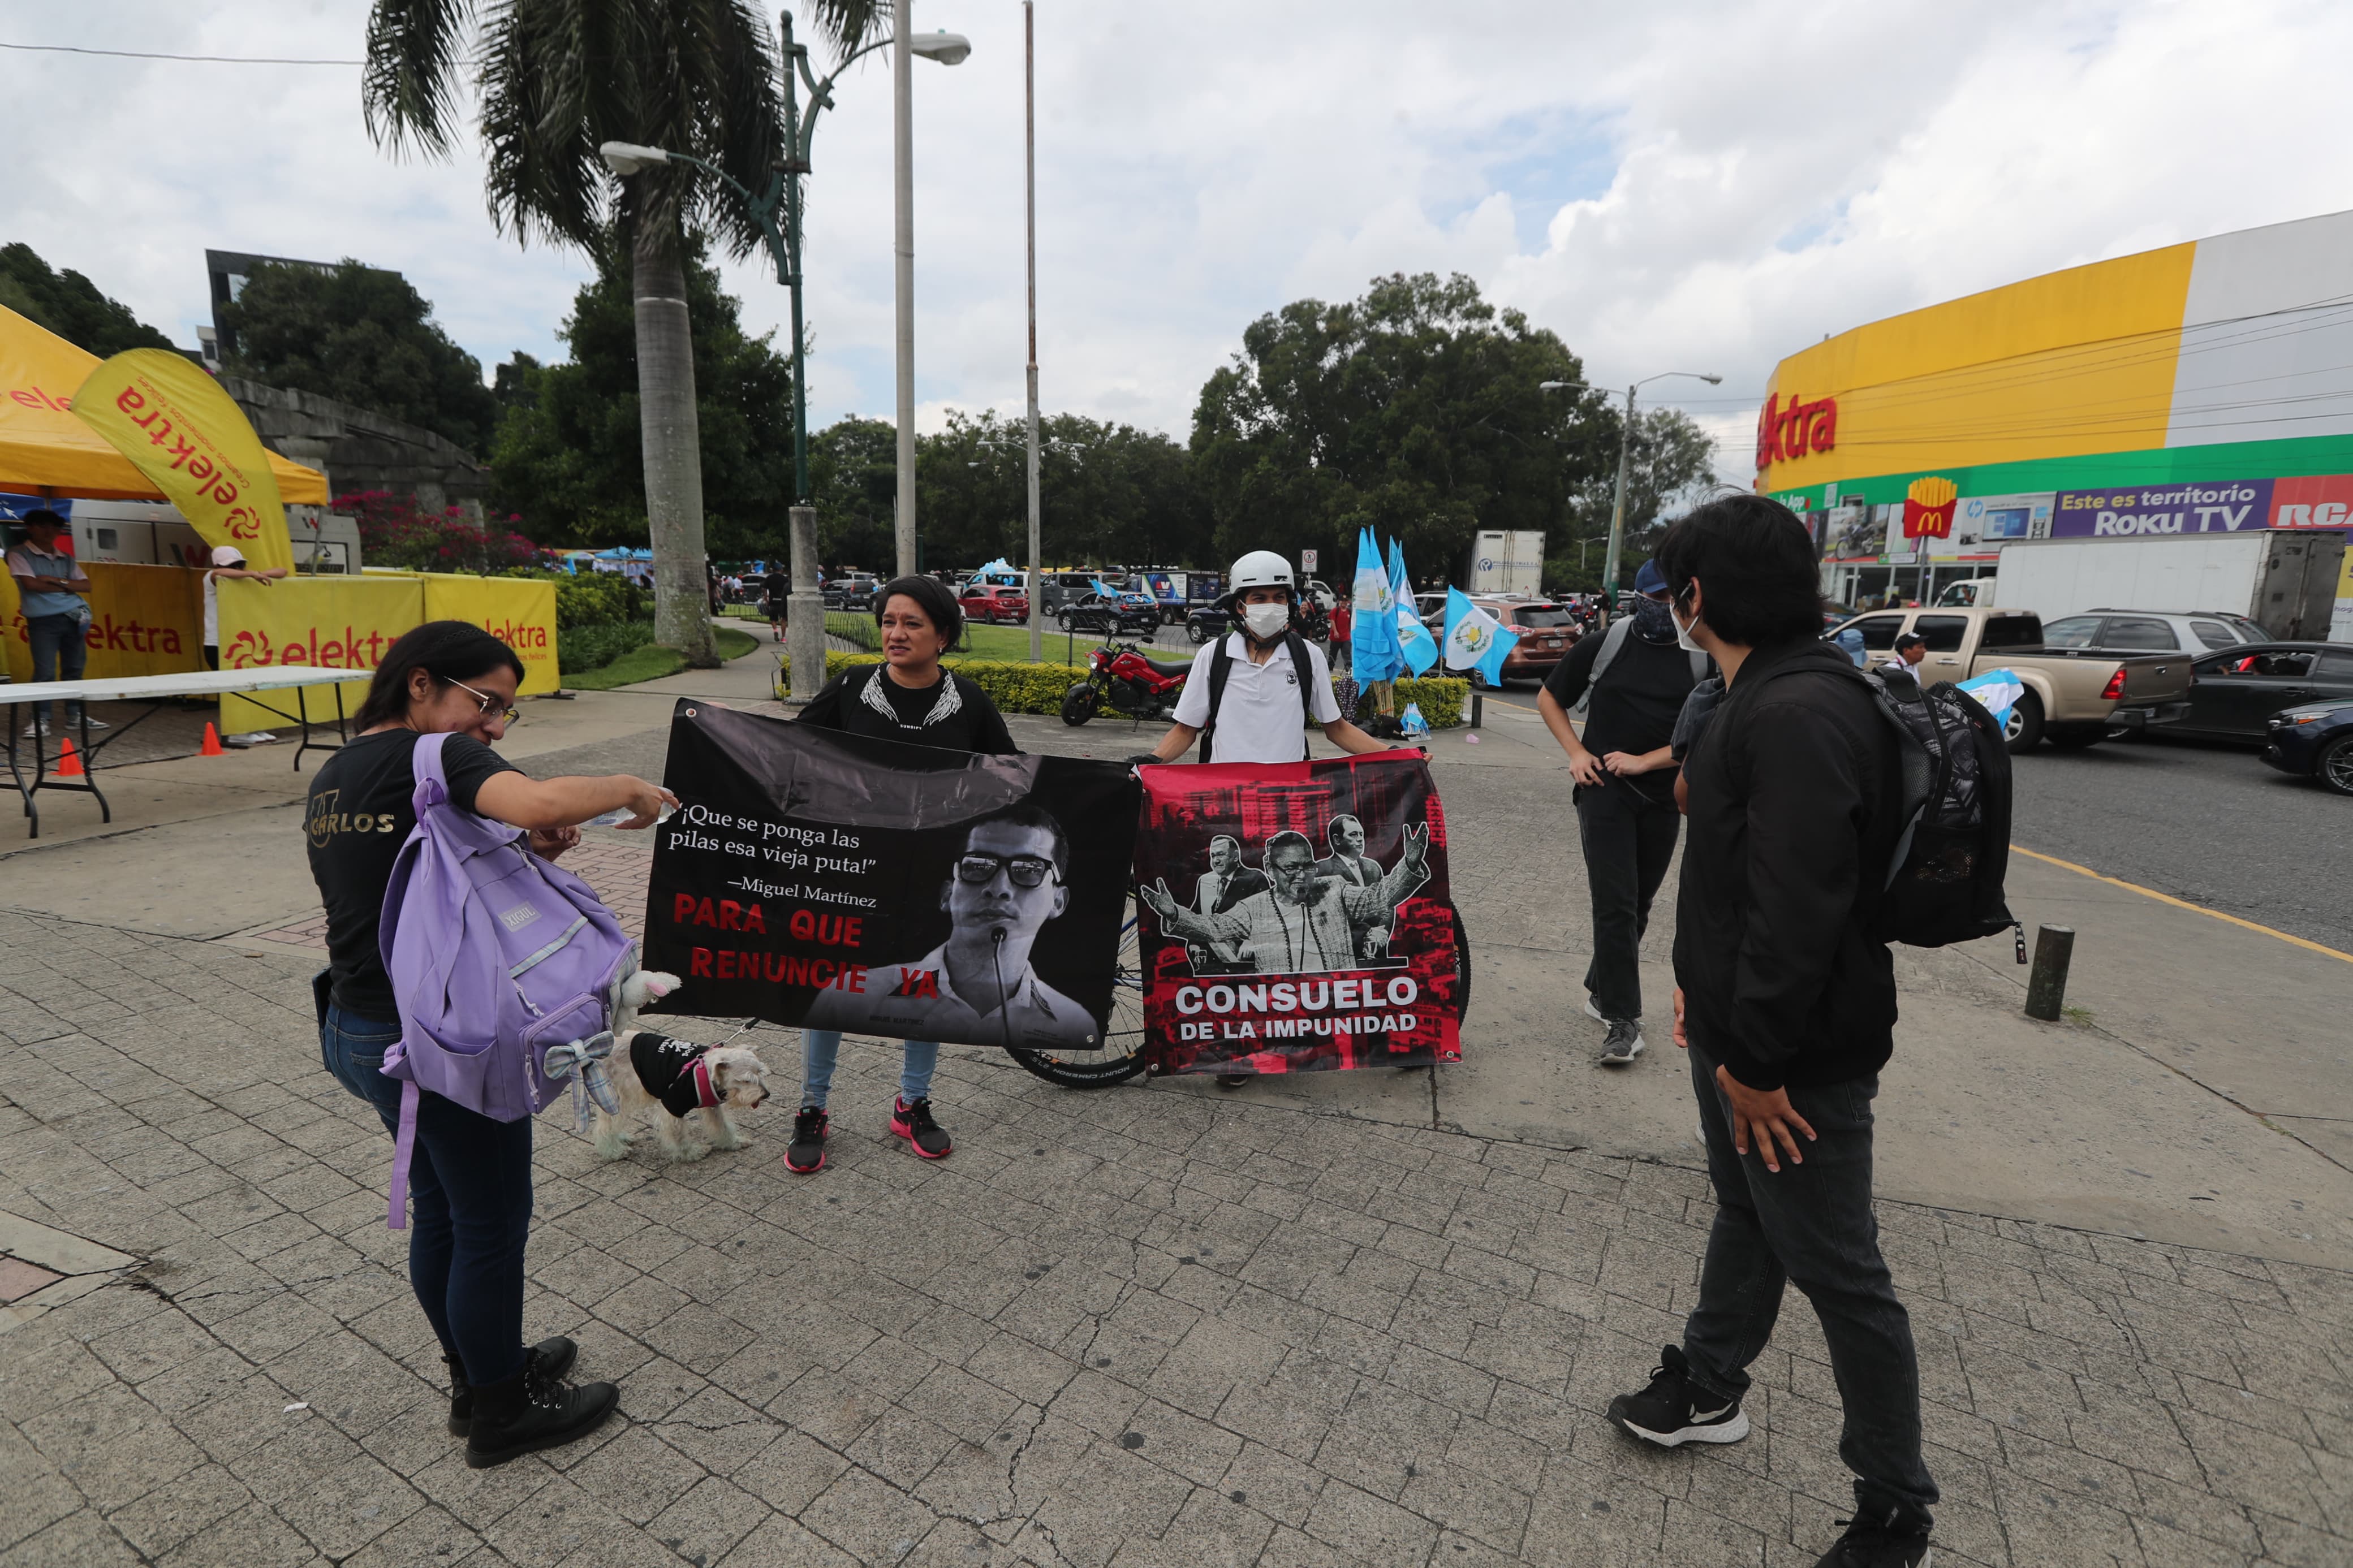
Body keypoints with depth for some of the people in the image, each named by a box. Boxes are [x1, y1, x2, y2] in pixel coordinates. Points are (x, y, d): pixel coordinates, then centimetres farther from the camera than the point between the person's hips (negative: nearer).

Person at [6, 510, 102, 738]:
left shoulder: (67, 558, 14)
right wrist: (67, 587, -6)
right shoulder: (20, 555, 0)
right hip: (43, 621, -4)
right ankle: (40, 719, -2)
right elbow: (31, 584, -12)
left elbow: (86, 586, 5)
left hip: (73, 618, 4)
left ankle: (75, 715, 15)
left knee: (74, 669, 8)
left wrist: (57, 581, -10)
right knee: (45, 672, -8)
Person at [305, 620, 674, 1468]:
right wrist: (628, 787, -24)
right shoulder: (436, 754, -18)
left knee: (439, 1208, 23)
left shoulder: (332, 777, 10)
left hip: (357, 1030, 9)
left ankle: (478, 1374, 42)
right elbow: (537, 800, -40)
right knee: (492, 1224, 9)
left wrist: (514, 854, 1)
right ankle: (502, 1414, 28)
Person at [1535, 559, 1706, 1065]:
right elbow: (1548, 699, 10)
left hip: (1662, 798, 2)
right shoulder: (1601, 647, 0)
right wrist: (1577, 753, -1)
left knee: (1638, 906, 12)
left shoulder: (1702, 662, 1)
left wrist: (1643, 761, -10)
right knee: (1616, 905, -7)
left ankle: (1601, 990, 29)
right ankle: (1623, 1018, -1)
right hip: (1605, 790, -2)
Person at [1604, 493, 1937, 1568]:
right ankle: (1707, 1391, 47)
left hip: (1797, 1060, -10)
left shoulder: (1800, 715, -26)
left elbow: (1798, 909, -30)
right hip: (1735, 1029, 10)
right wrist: (1702, 986, 15)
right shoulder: (1761, 695, 8)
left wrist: (1756, 1058, -22)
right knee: (1745, 1216, 25)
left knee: (1837, 1273, 8)